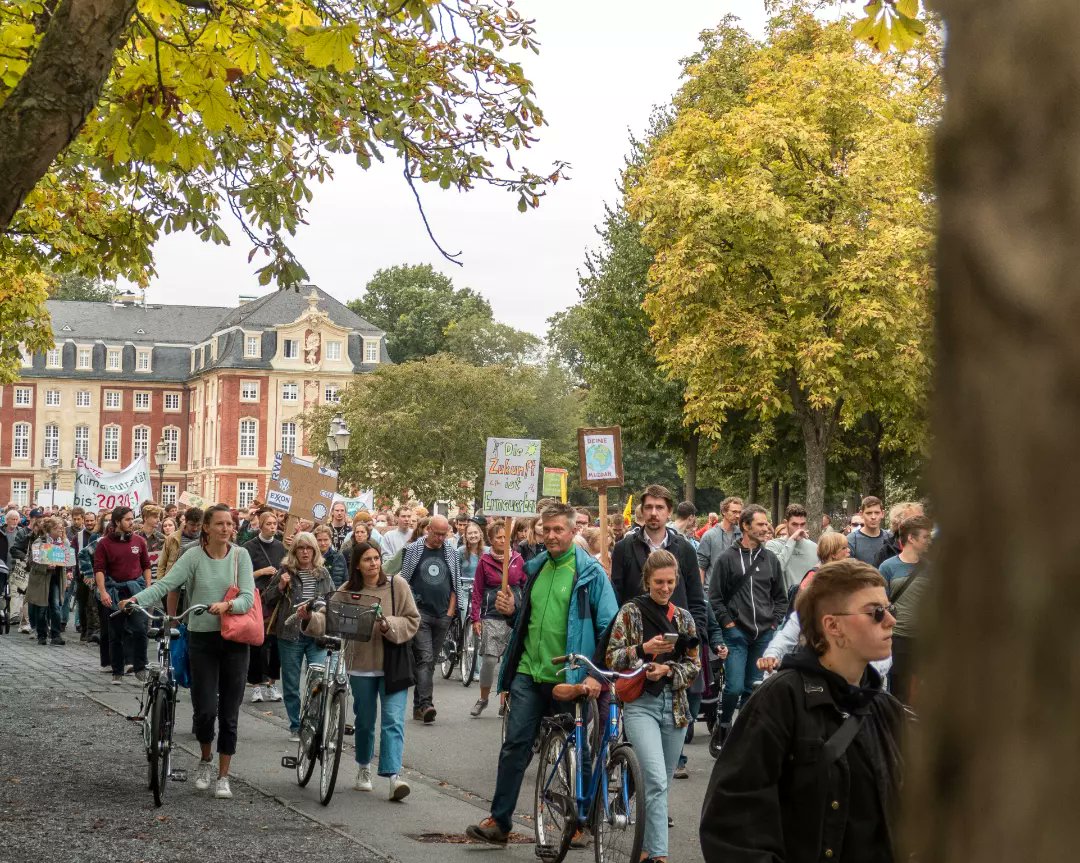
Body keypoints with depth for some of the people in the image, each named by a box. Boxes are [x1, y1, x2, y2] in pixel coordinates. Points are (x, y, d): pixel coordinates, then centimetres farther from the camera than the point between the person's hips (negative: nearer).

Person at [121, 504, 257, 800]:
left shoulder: (240, 556, 0)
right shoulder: (194, 557, -3)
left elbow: (247, 598, -9)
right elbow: (165, 584, -14)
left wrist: (227, 605, -29)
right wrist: (135, 599, -31)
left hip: (234, 639, 1)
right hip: (202, 639, -1)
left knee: (229, 712, 4)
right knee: (205, 709, -6)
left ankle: (223, 776, 16)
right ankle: (205, 760, 24)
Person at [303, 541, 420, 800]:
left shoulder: (396, 585, -3)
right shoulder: (348, 591, -1)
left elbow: (412, 621, -3)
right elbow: (329, 618, -9)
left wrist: (389, 625, -20)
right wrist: (310, 618, -29)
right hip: (362, 666, 2)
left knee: (393, 720, -11)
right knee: (364, 721, 13)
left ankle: (394, 776, -16)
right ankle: (364, 769, 34)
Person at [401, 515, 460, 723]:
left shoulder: (451, 552, 10)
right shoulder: (413, 550, 1)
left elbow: (456, 582, 14)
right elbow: (403, 580, 3)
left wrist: (451, 609, 6)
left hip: (443, 615, 3)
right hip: (420, 612, -3)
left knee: (429, 660, 7)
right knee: (425, 658, -14)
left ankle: (418, 705, 14)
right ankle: (426, 704, -22)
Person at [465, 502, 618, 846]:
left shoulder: (590, 573, -8)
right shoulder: (534, 568, 10)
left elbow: (609, 627, -11)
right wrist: (510, 610, -1)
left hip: (569, 678, -5)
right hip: (529, 673, 5)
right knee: (515, 746, 1)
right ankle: (499, 821, 4)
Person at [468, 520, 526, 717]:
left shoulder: (517, 559, 6)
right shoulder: (485, 561, 3)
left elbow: (526, 586, 11)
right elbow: (477, 591, 5)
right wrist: (475, 618, 0)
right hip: (492, 617, -2)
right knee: (489, 659, -9)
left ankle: (505, 701, 13)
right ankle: (483, 698, 10)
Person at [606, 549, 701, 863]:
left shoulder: (684, 617, 10)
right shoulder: (631, 612, 0)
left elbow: (694, 666, 8)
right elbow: (612, 659, -4)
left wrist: (668, 670, -10)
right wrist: (643, 649, -20)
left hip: (675, 705, 4)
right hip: (640, 704, -4)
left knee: (660, 783, 11)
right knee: (657, 782, -18)